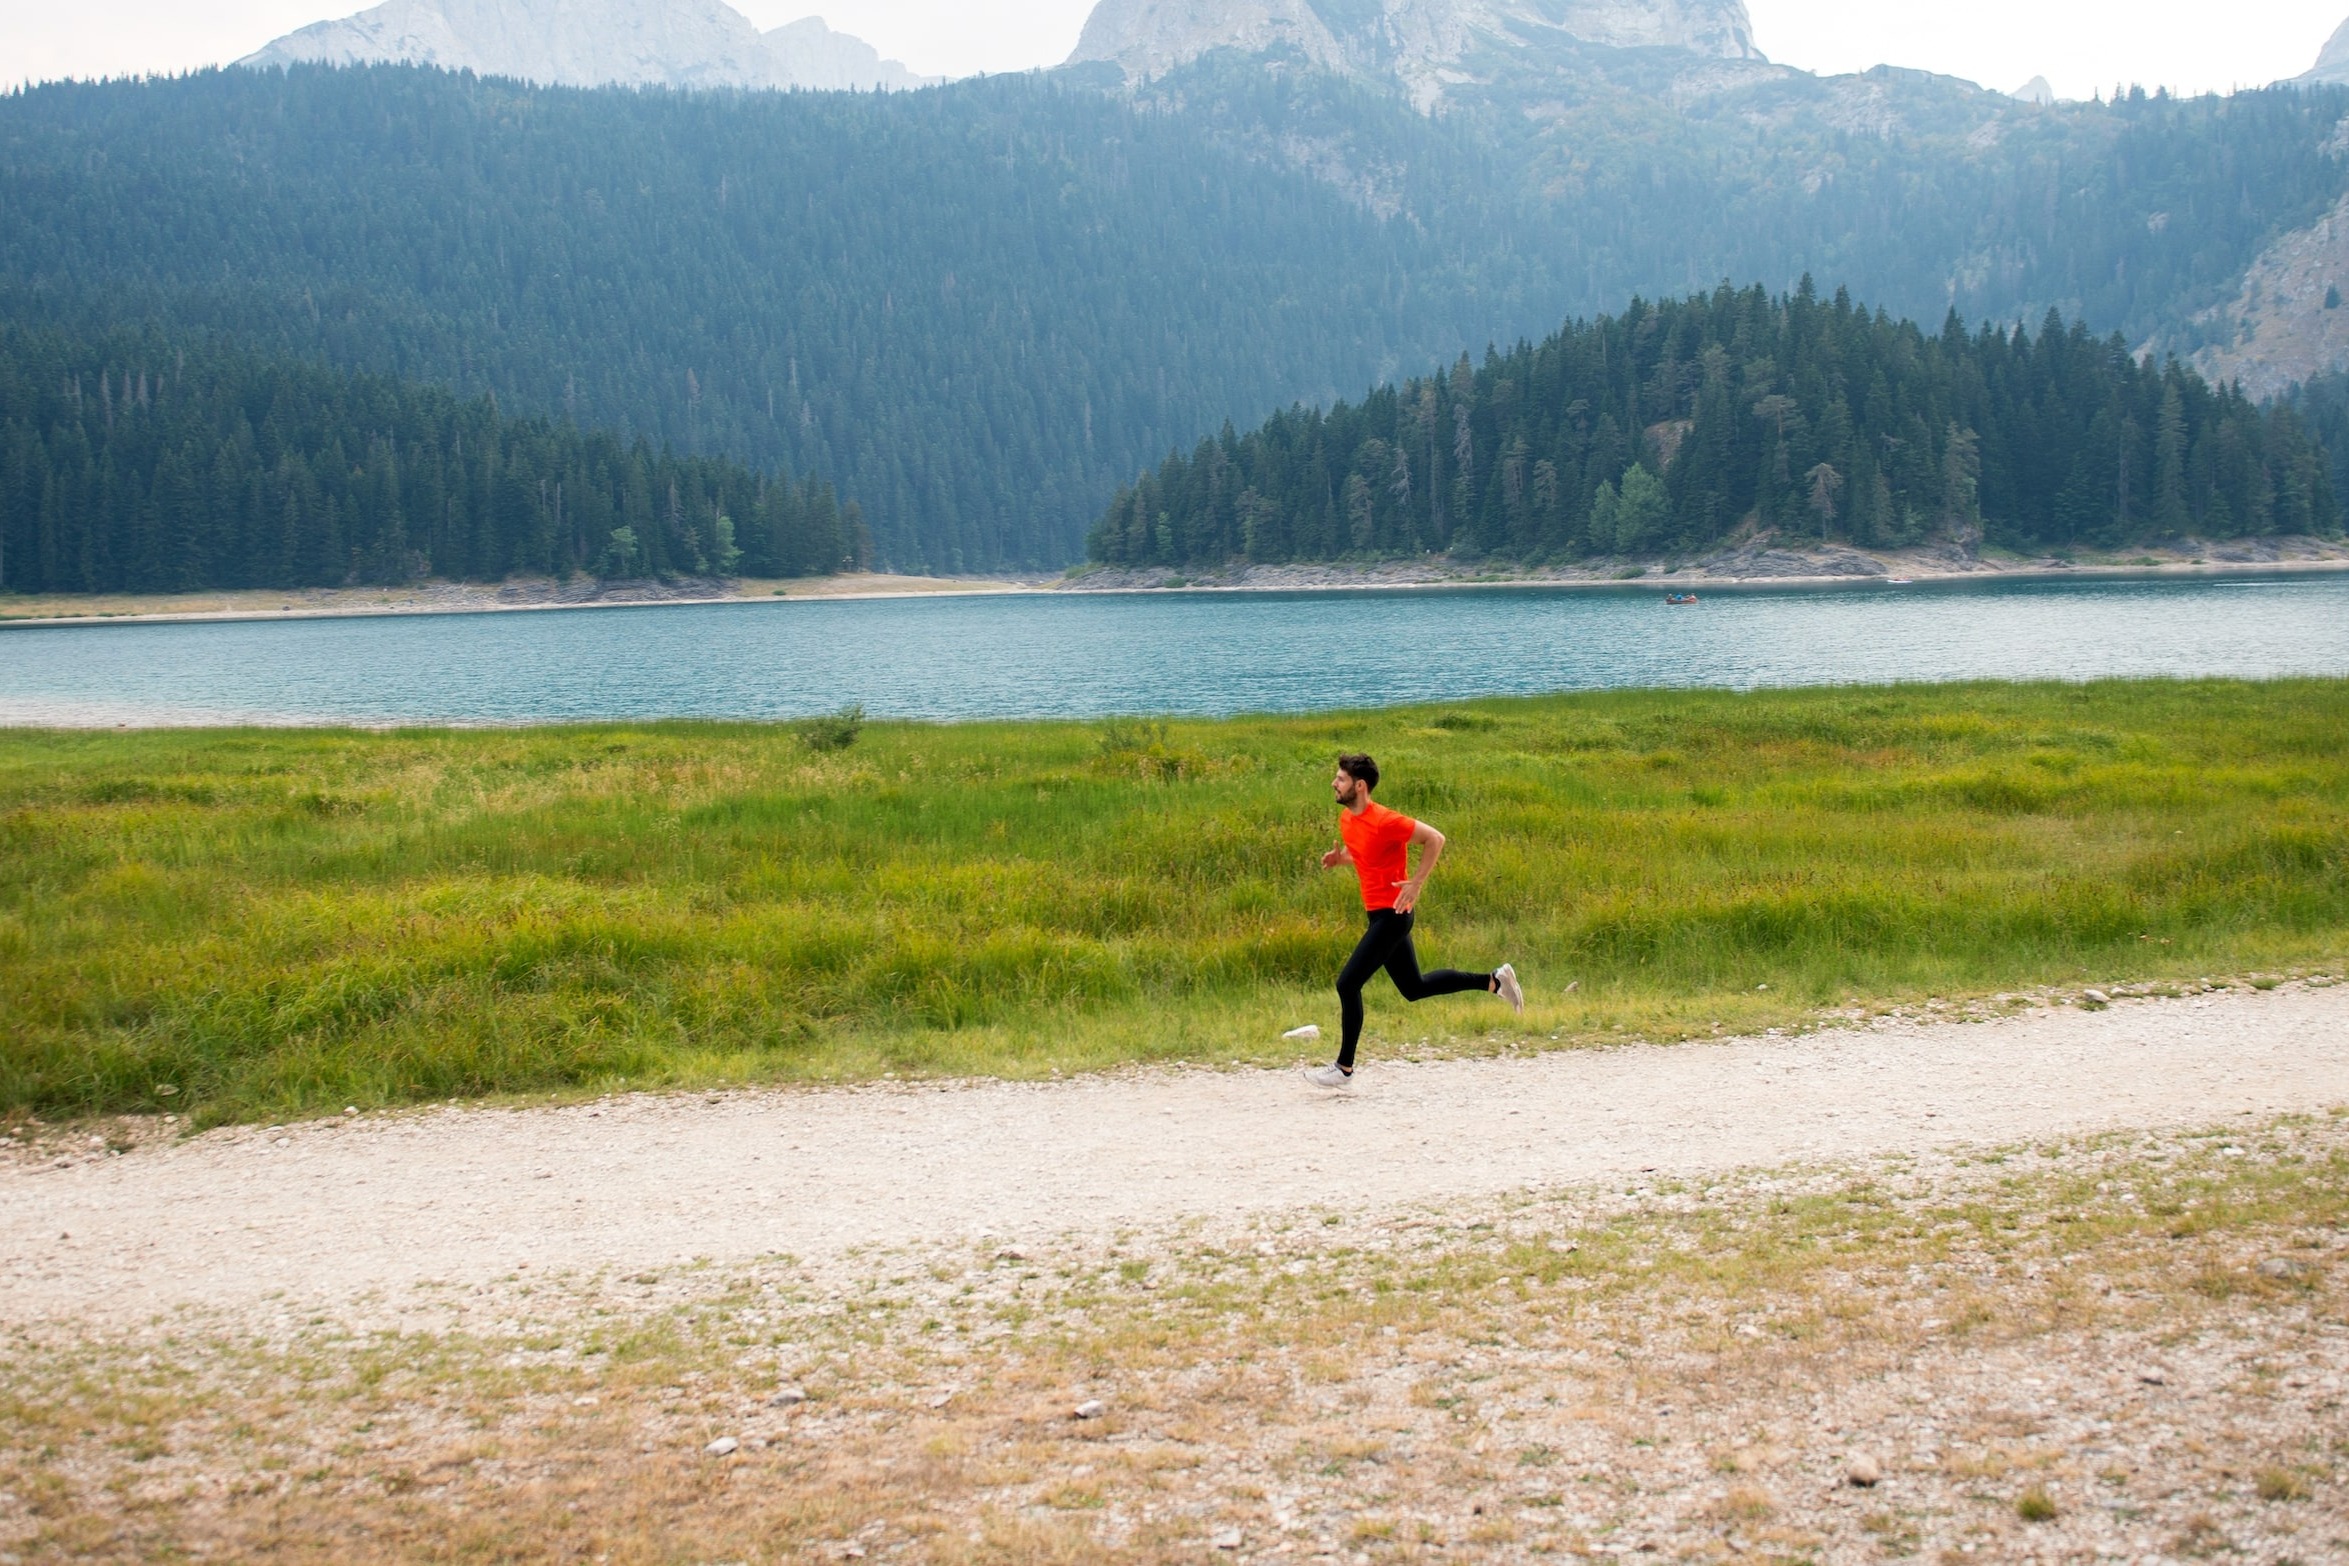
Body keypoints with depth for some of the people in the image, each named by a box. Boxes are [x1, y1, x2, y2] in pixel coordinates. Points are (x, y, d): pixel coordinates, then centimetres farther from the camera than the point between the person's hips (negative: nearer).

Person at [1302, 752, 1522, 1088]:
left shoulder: (1383, 821, -20)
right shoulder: (1346, 818, 6)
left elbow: (1435, 838, -18)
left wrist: (1416, 884, -21)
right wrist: (1339, 858, 3)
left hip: (1391, 915, -10)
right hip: (1379, 914, 10)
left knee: (1347, 984, -10)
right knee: (1415, 988, 16)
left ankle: (1344, 1068, 0)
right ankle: (1495, 981, 25)